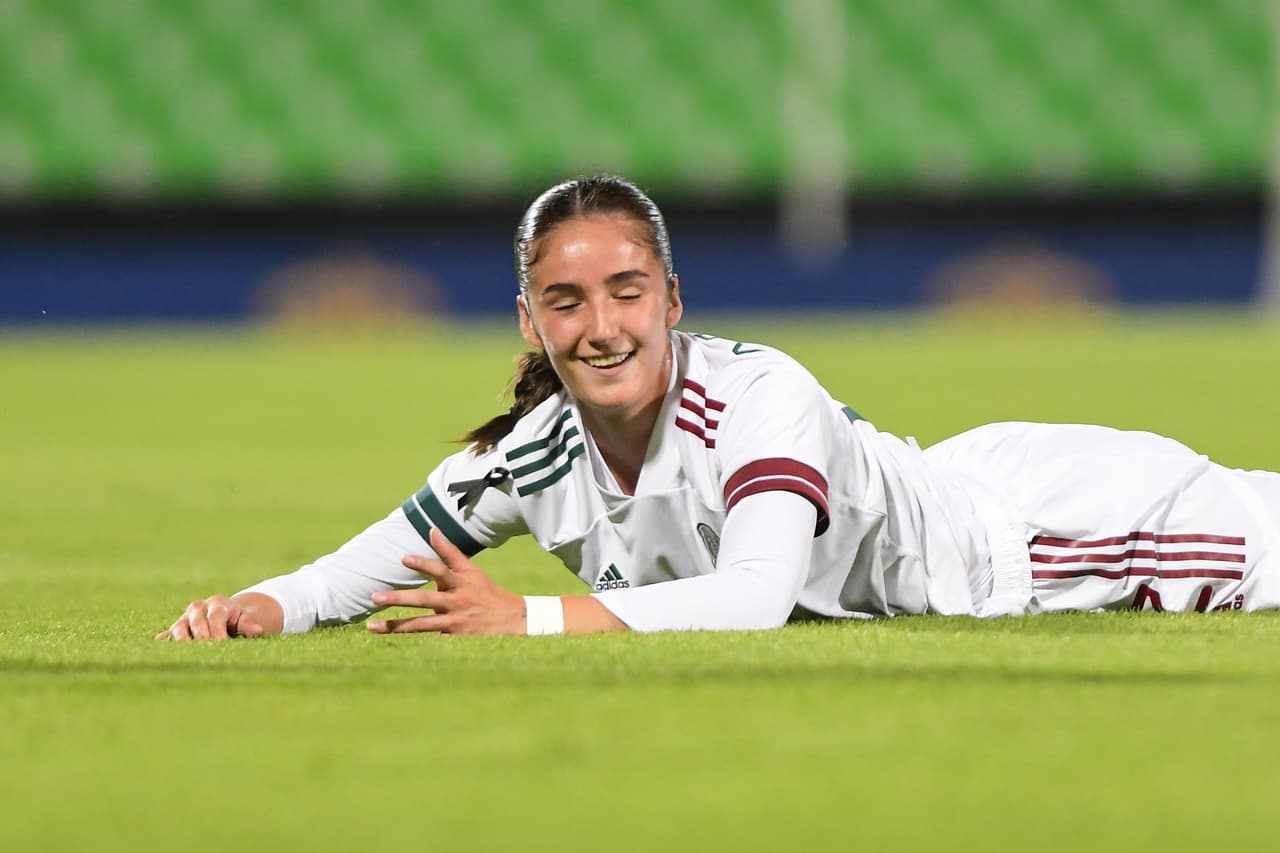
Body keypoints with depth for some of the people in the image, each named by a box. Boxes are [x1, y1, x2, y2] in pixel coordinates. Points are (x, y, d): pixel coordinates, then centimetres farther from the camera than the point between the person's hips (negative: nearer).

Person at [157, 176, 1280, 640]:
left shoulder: (757, 397, -37)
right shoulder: (531, 456, -19)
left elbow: (755, 598, -50)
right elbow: (379, 565, -11)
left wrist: (528, 618, -53)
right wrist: (262, 608, -33)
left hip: (999, 530, -5)